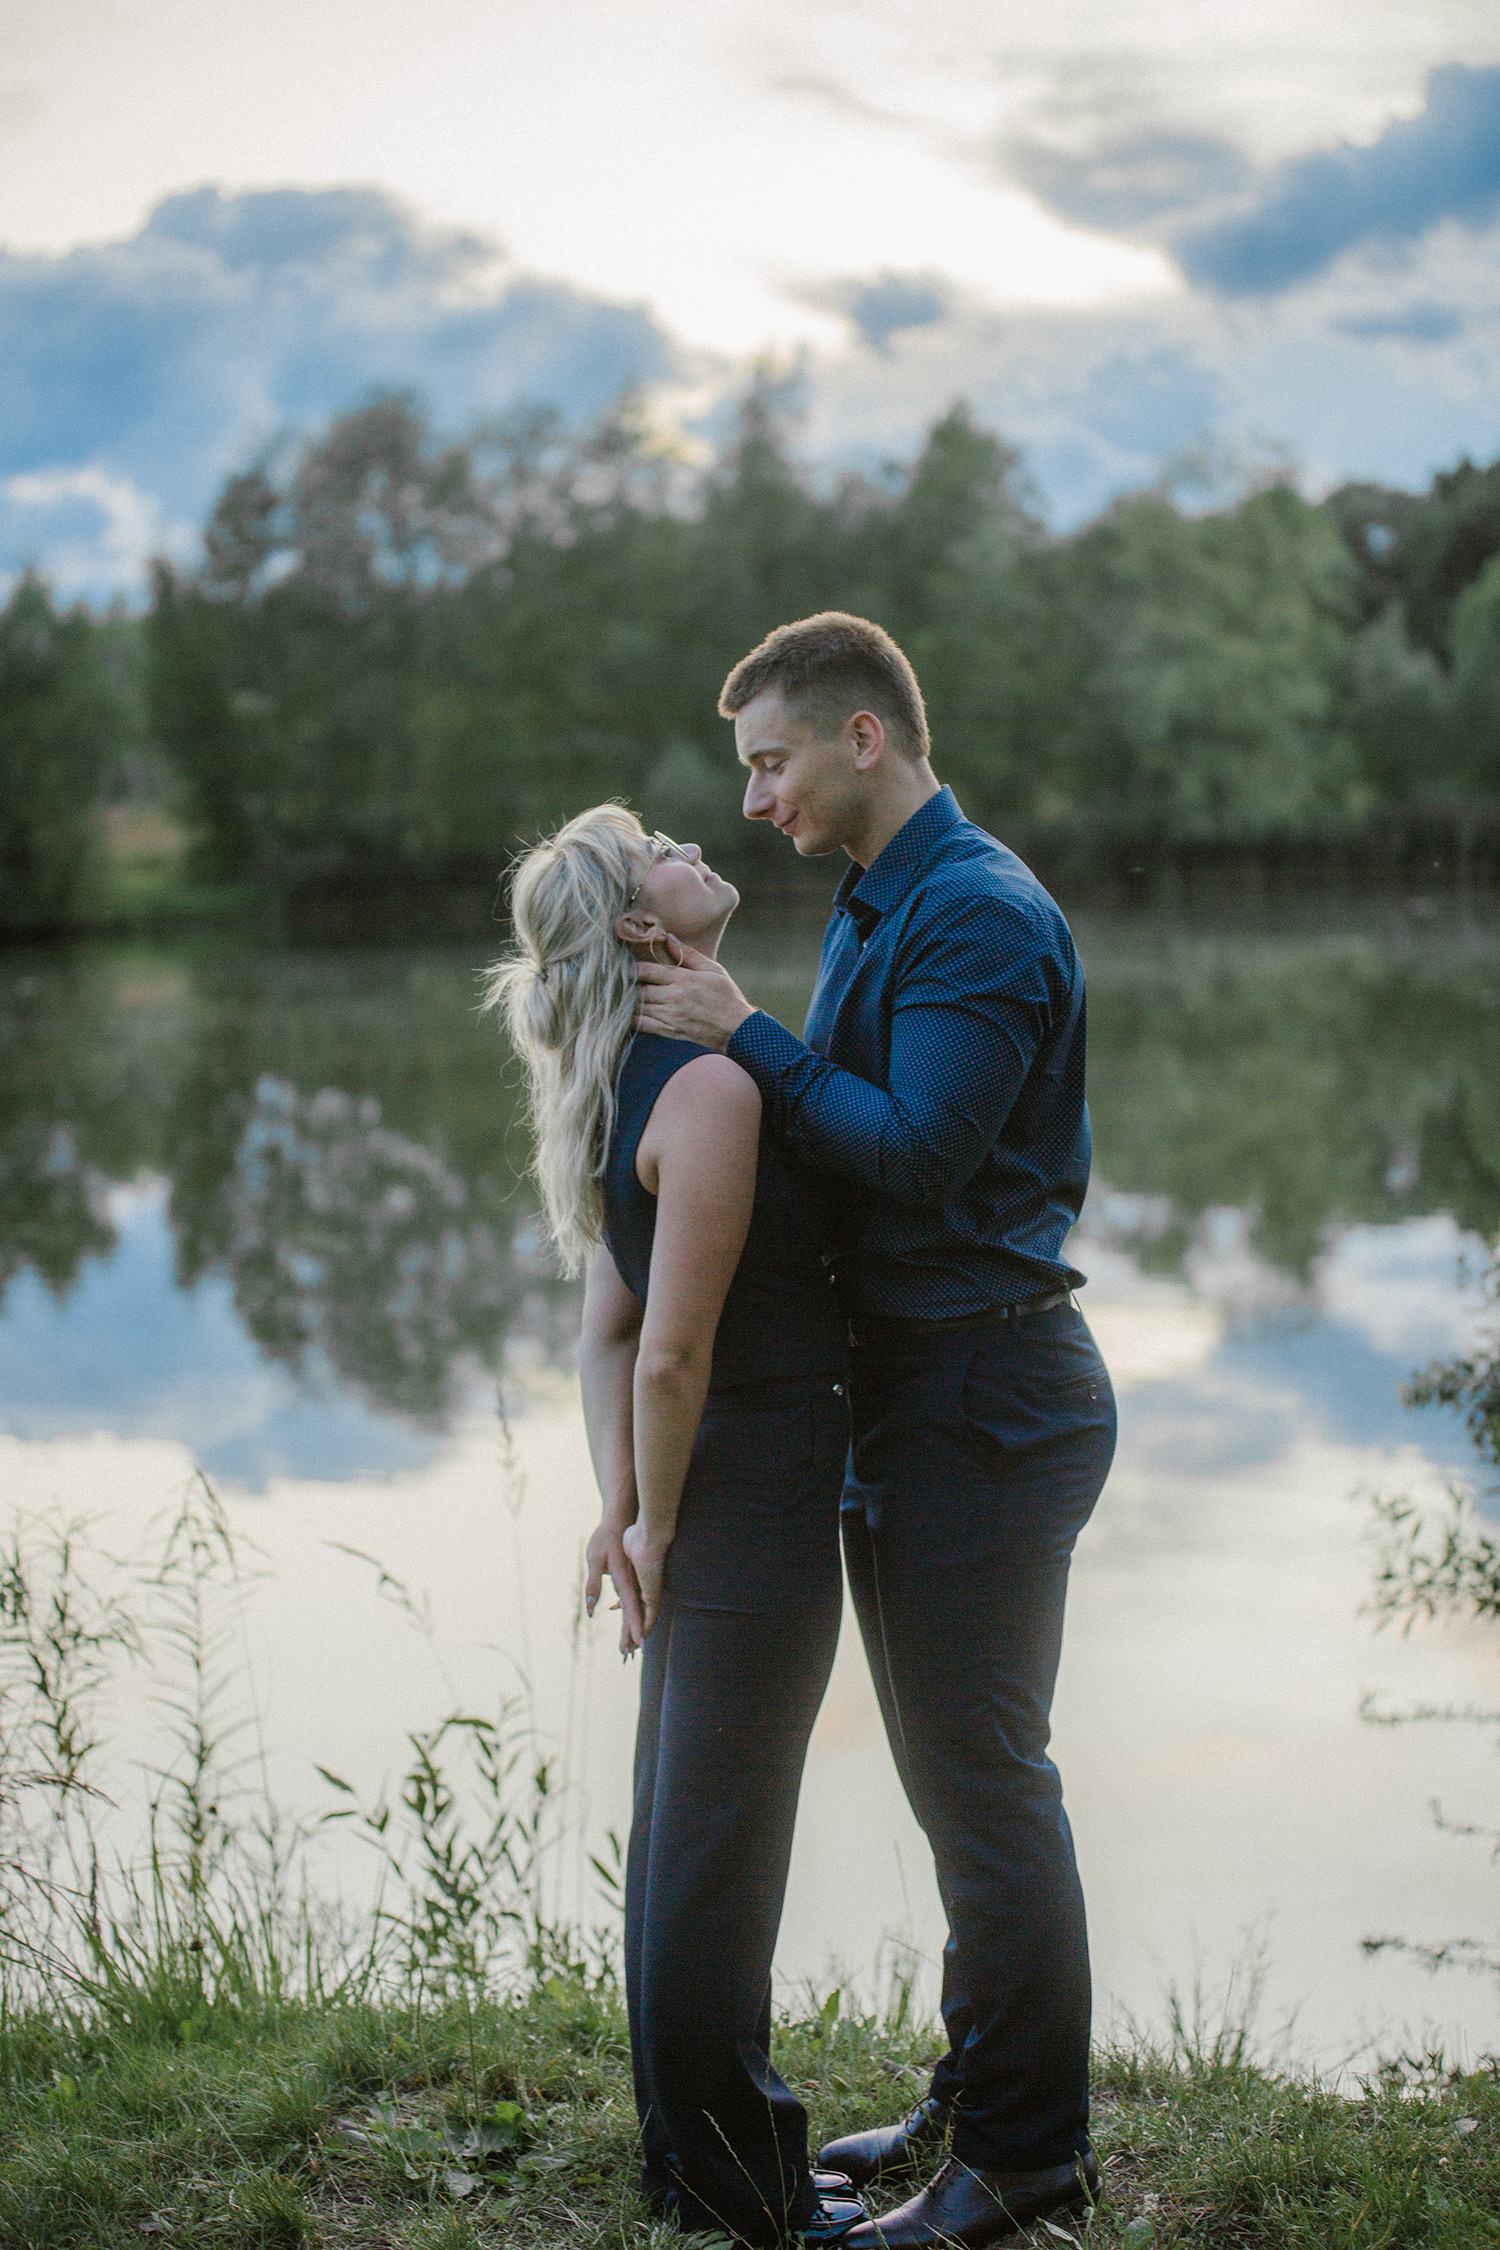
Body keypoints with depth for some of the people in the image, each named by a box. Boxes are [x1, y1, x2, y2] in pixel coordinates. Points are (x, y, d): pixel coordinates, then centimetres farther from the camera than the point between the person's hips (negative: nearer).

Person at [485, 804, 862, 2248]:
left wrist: (622, 1509, 7)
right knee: (720, 1840, 2)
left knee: (682, 1825, 17)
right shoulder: (710, 1087, -21)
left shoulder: (633, 1085, 10)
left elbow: (610, 1326, 11)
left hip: (699, 1491, 10)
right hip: (759, 1493, -10)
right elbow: (672, 1352, -22)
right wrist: (654, 1525, -9)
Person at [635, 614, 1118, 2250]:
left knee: (986, 1780, -2)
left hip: (986, 1402, -10)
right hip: (906, 1392, 10)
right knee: (949, 1771, 18)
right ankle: (973, 2097, 31)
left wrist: (745, 1038, -20)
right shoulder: (876, 906, 16)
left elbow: (915, 1153, -24)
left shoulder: (981, 915, -17)